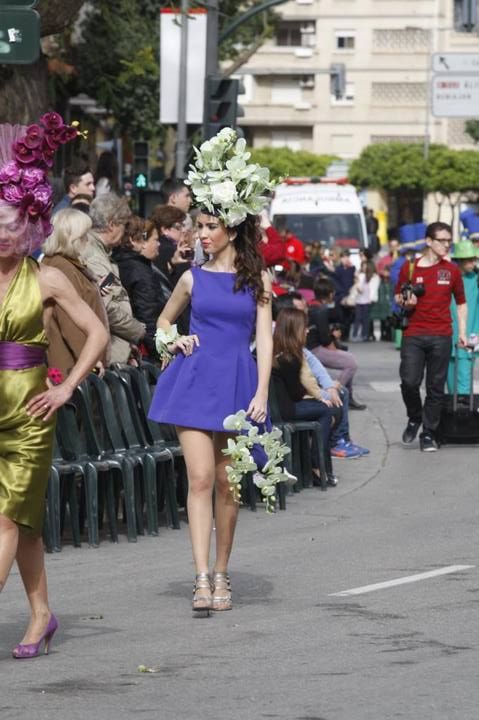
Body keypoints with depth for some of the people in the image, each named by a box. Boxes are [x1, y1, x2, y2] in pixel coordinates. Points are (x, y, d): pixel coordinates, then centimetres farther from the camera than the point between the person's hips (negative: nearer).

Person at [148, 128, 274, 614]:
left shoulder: (256, 279, 4)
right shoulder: (194, 278, 7)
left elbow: (264, 337, 1)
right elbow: (163, 320, 23)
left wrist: (261, 393, -8)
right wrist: (172, 341, 1)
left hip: (238, 382, 0)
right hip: (195, 379, 0)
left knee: (227, 482, 4)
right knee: (199, 478, -10)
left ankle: (221, 573, 16)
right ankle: (202, 577, -14)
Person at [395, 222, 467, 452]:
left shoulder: (452, 270, 6)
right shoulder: (409, 268, 2)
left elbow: (461, 303, 14)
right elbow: (398, 296, 14)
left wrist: (462, 331, 6)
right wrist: (405, 302, -8)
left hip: (441, 337, 1)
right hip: (413, 335, -1)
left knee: (436, 387, 2)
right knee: (409, 381, -10)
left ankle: (428, 433, 11)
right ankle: (414, 419, 18)